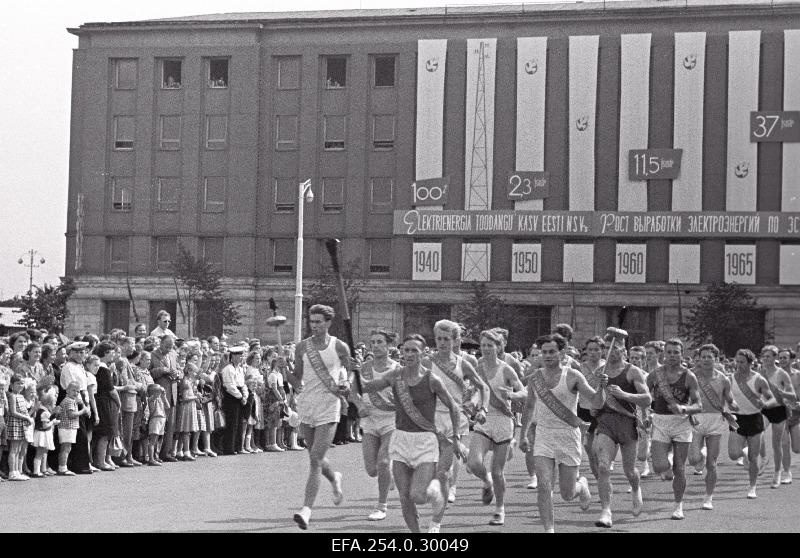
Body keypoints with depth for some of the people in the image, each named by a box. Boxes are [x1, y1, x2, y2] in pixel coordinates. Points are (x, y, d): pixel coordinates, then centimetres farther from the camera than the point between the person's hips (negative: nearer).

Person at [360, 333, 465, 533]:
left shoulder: (432, 380, -9)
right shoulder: (395, 375, 1)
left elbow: (454, 408, 0)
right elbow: (366, 387, -1)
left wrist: (455, 437, 0)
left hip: (425, 441, -4)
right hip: (400, 439, 4)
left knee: (418, 496, -13)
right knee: (405, 498, 0)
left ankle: (434, 490, 21)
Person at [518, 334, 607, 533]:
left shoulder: (573, 376, -7)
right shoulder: (535, 378, 4)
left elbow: (597, 403, -11)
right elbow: (529, 407, 19)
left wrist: (601, 387, -31)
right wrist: (523, 435, 21)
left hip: (568, 436, -2)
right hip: (543, 436, 2)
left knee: (567, 495, 4)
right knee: (544, 485, -16)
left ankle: (582, 485, 39)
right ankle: (549, 530, -11)